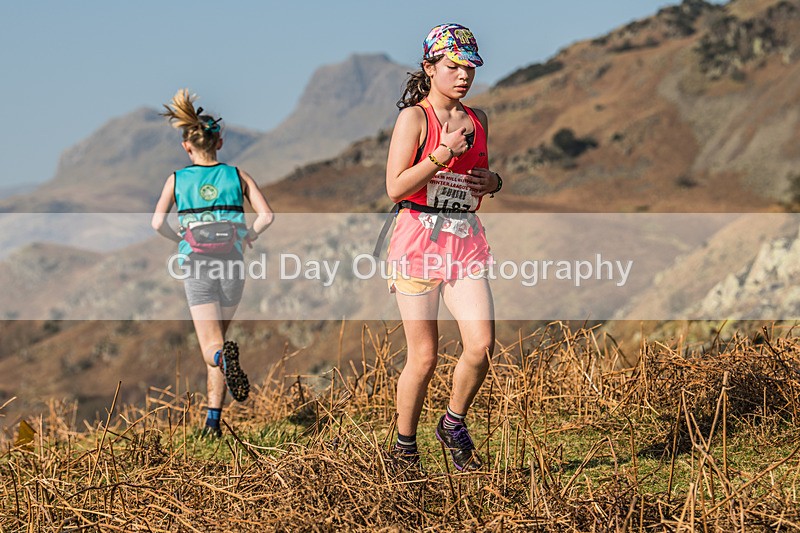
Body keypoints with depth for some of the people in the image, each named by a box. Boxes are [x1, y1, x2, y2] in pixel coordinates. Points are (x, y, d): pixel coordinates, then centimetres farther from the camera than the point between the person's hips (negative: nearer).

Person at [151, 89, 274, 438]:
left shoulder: (177, 180, 3)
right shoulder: (237, 176, 4)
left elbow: (157, 222, -8)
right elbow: (266, 215, -6)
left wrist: (179, 240, 10)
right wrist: (249, 237, 12)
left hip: (196, 268, -1)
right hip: (231, 265, 2)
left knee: (211, 348, -2)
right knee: (219, 338, 17)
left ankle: (225, 356, -40)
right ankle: (213, 419, 14)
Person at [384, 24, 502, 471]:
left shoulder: (478, 120, 13)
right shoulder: (414, 117, -4)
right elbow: (396, 187, -12)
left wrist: (494, 181, 5)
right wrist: (443, 152, -18)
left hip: (466, 241, 5)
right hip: (419, 238, -5)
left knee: (482, 344, -11)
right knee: (424, 357, -1)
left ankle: (454, 424, 14)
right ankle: (404, 447, 17)